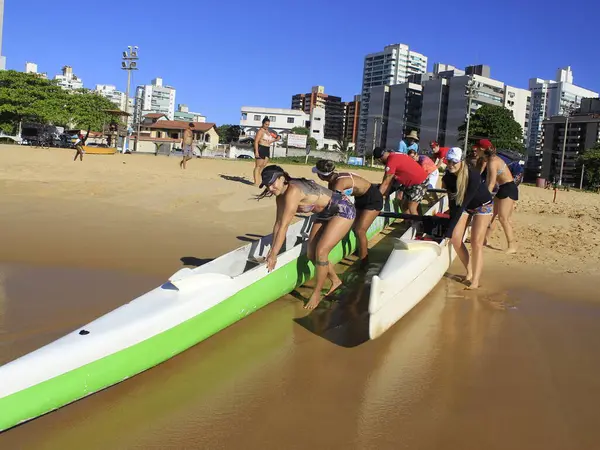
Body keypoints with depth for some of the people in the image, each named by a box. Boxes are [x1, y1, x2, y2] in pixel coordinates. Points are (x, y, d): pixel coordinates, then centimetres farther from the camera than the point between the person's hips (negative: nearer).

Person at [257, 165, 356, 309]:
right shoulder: (281, 194, -6)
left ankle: (316, 294, 3)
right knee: (311, 255, 6)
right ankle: (335, 281, 29)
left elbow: (284, 226, -32)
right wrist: (272, 251, -3)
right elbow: (278, 223, -2)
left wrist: (274, 255, -28)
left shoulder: (293, 191, -33)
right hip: (325, 214, 9)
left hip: (343, 211, -9)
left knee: (321, 252, -16)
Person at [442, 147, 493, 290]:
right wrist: (451, 221, -17)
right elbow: (453, 201, -11)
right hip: (463, 206, 5)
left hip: (482, 206, -5)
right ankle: (469, 272, 13)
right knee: (455, 239, -5)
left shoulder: (472, 175, -34)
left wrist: (450, 228, -37)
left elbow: (463, 202, -36)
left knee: (476, 243, -14)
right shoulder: (448, 176, -17)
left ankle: (475, 281, -13)